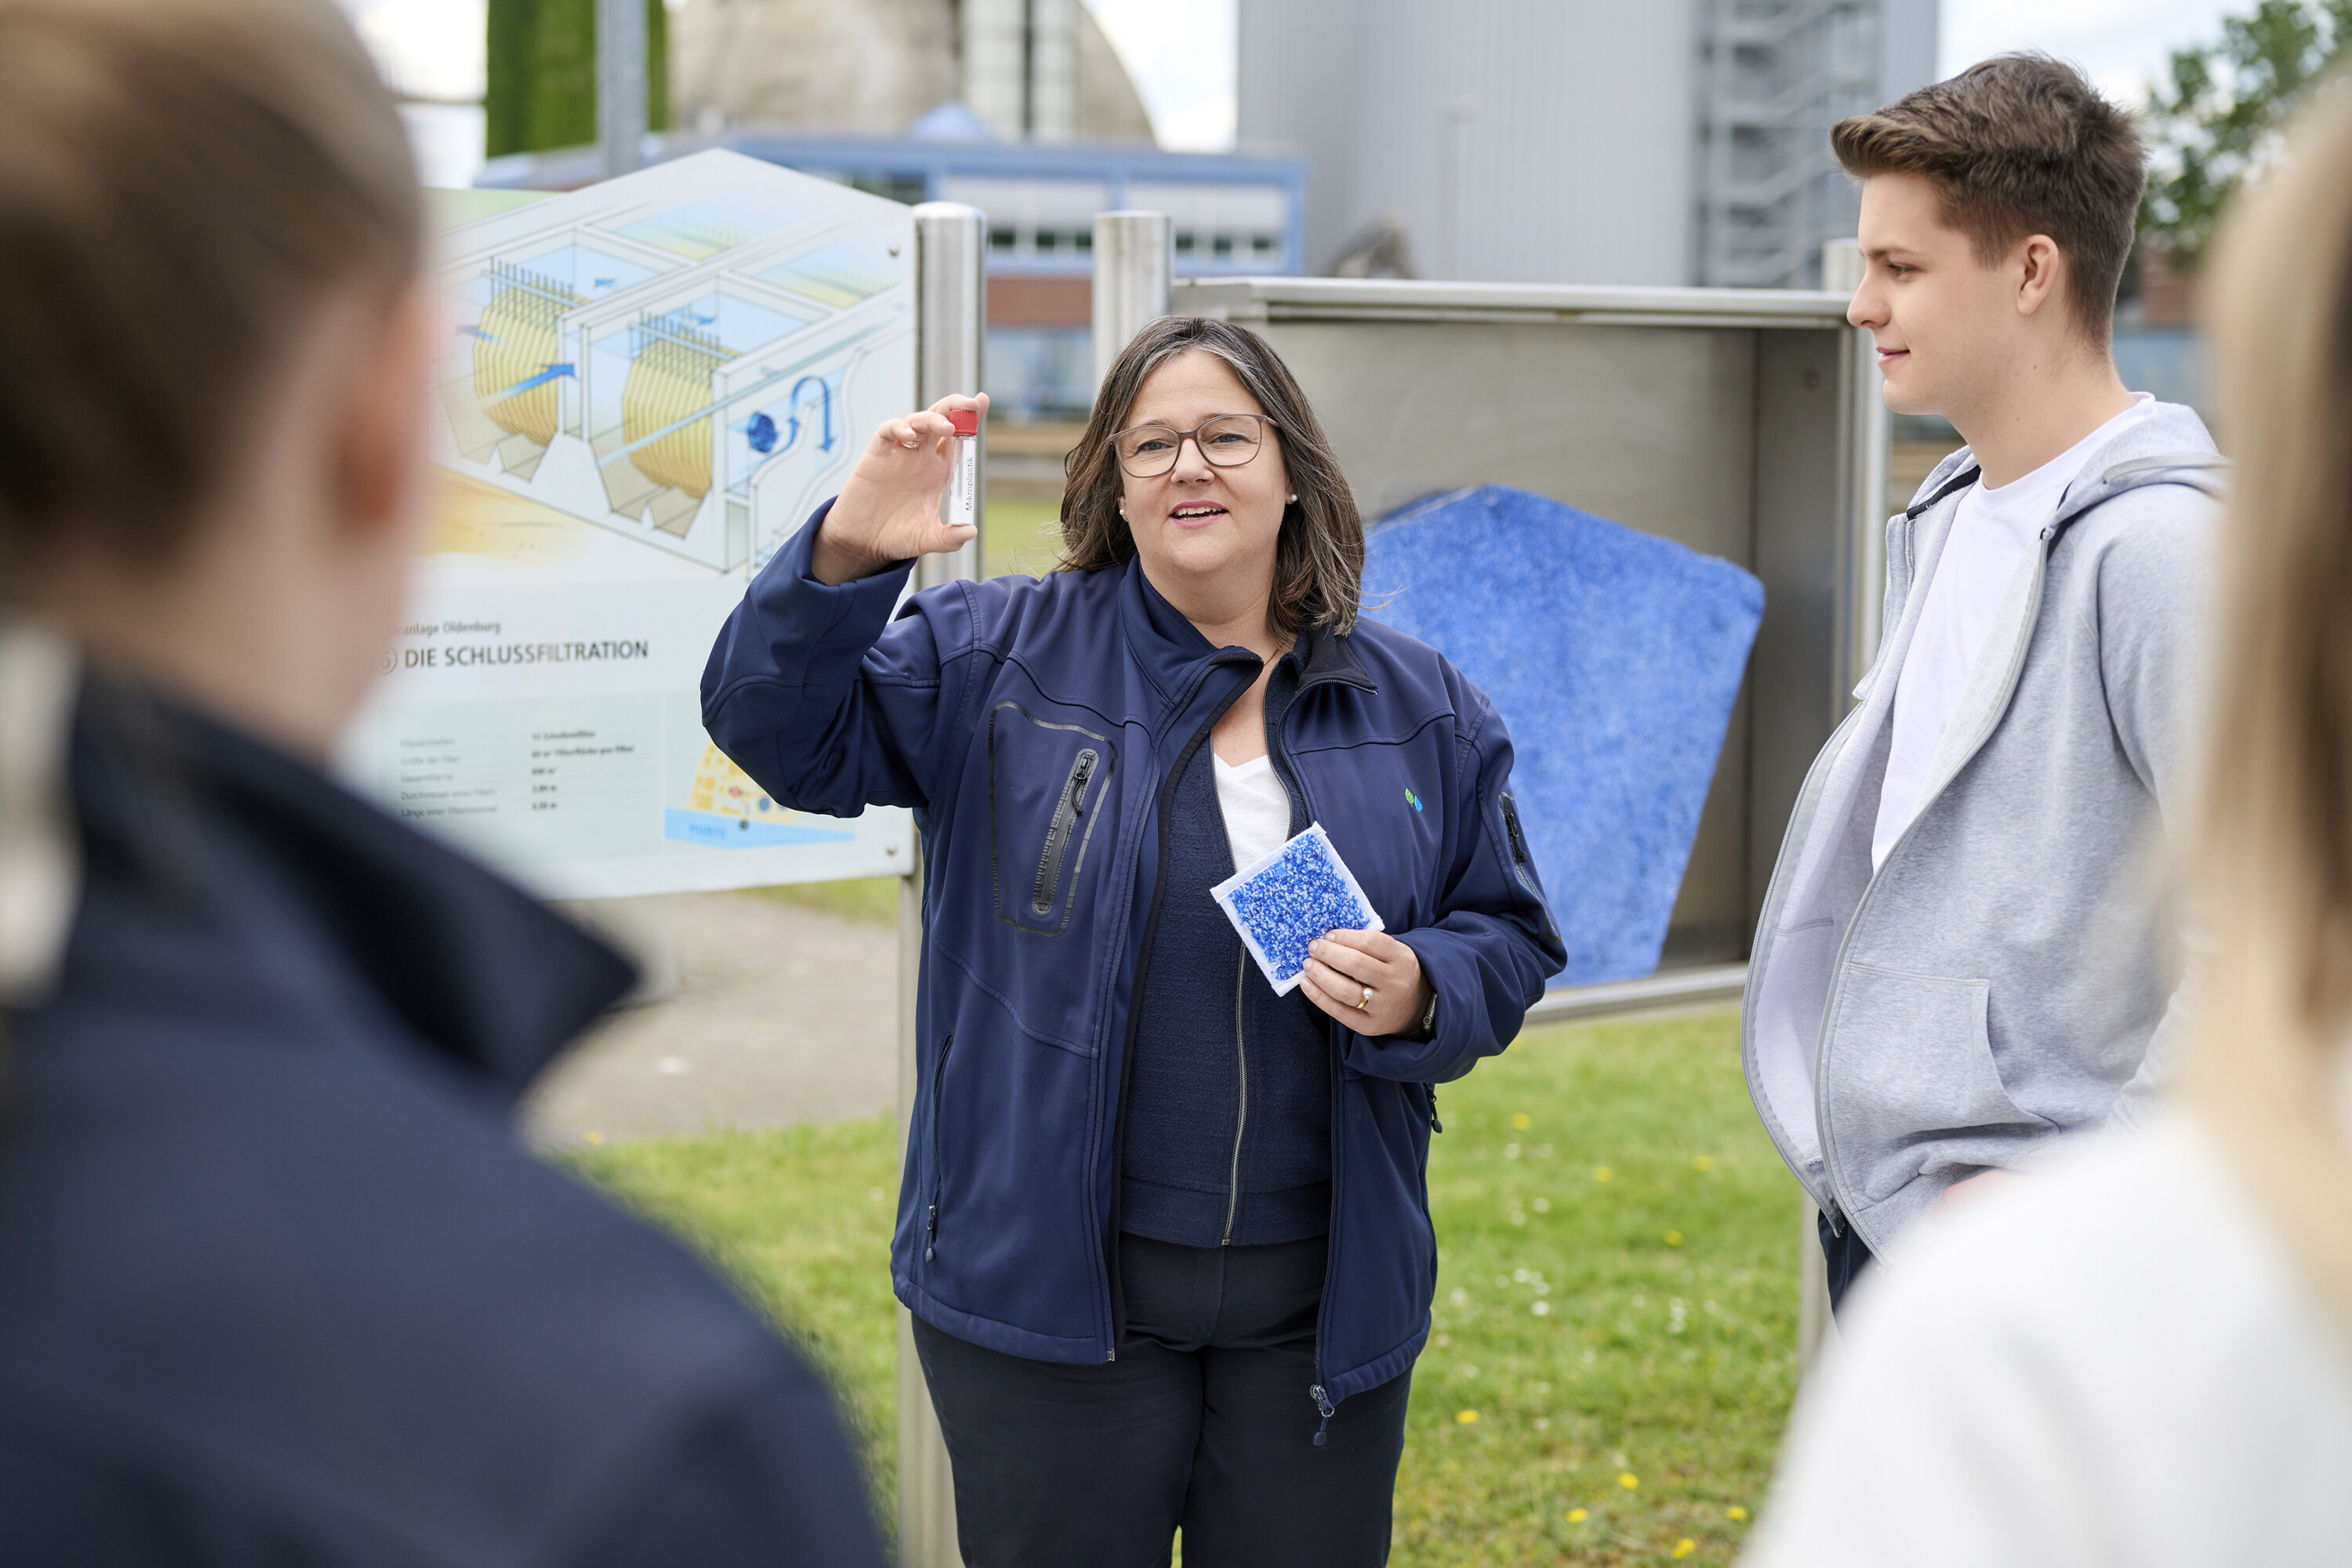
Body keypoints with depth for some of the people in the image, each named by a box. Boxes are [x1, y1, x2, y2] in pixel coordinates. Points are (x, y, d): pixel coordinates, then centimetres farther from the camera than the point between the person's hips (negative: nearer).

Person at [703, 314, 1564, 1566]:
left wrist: (1422, 995, -11)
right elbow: (779, 730, -9)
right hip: (1053, 1293, -2)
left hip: (1320, 1302, 3)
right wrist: (845, 556, -25)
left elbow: (1510, 935, 11)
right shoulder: (997, 660, -2)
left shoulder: (1424, 711, 5)